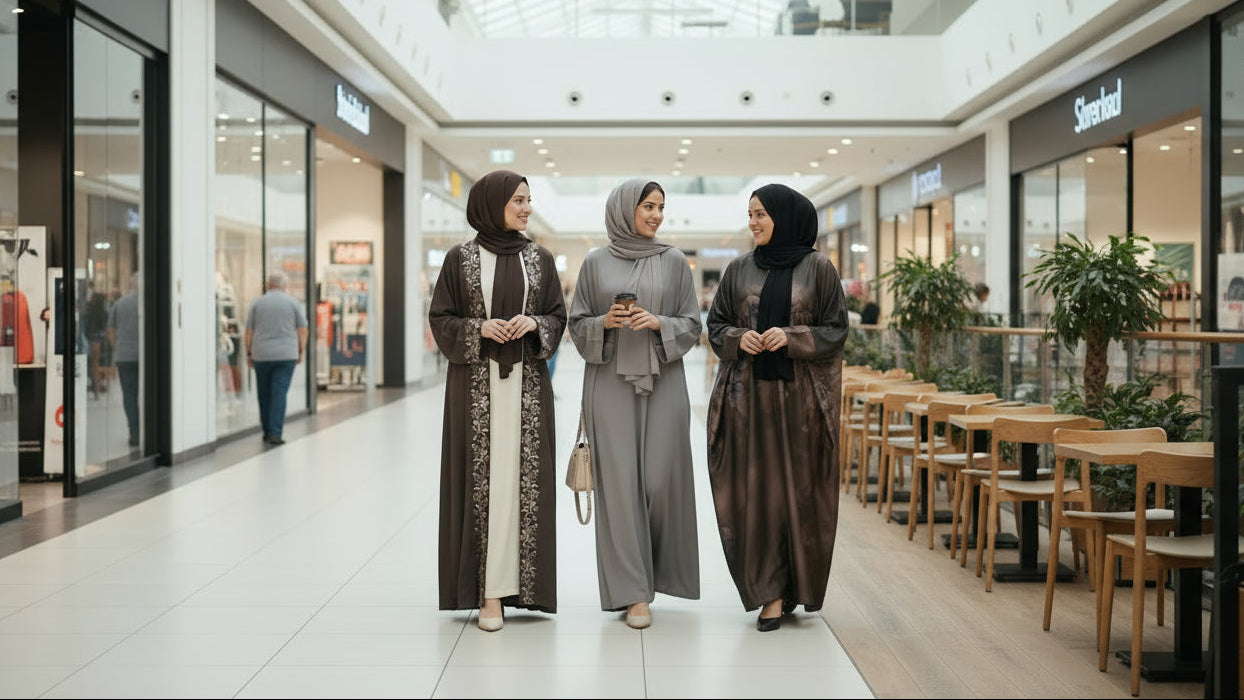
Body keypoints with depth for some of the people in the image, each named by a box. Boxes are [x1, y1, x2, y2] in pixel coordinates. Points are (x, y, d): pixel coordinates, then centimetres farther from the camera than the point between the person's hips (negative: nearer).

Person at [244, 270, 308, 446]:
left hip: (261, 355, 1)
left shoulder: (257, 303, 4)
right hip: (286, 355, -1)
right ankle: (275, 433, -11)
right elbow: (302, 331, 3)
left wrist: (249, 353, 14)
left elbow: (248, 332, 6)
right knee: (280, 393, -4)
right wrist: (300, 352, 12)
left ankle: (267, 431, 21)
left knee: (264, 394, 12)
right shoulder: (293, 303, 2)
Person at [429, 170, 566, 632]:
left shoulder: (539, 259, 10)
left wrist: (534, 324, -9)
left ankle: (515, 583, 5)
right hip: (475, 384, -2)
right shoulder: (460, 258, 3)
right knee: (480, 478, -3)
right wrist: (479, 328, -13)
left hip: (527, 383, 2)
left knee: (521, 477, -1)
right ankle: (487, 591, 1)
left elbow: (558, 317, 11)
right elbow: (440, 318, 3)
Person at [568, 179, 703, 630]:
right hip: (610, 384, 0)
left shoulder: (674, 261, 8)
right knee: (620, 481, -3)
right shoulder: (595, 263, 7)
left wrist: (658, 323, -12)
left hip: (663, 382, 1)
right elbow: (577, 324, 9)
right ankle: (634, 591, 3)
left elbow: (692, 325, 6)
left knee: (661, 478, -2)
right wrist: (604, 322, -11)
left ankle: (660, 571, 25)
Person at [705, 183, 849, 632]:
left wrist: (791, 337, -15)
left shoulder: (817, 268, 1)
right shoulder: (738, 270, 10)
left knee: (799, 489, 0)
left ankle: (797, 586, 14)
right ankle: (770, 592, 8)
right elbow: (716, 325, 12)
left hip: (800, 396, -2)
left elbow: (835, 329, 0)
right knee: (756, 490, 0)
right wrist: (738, 338, -9)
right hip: (747, 395, 2)